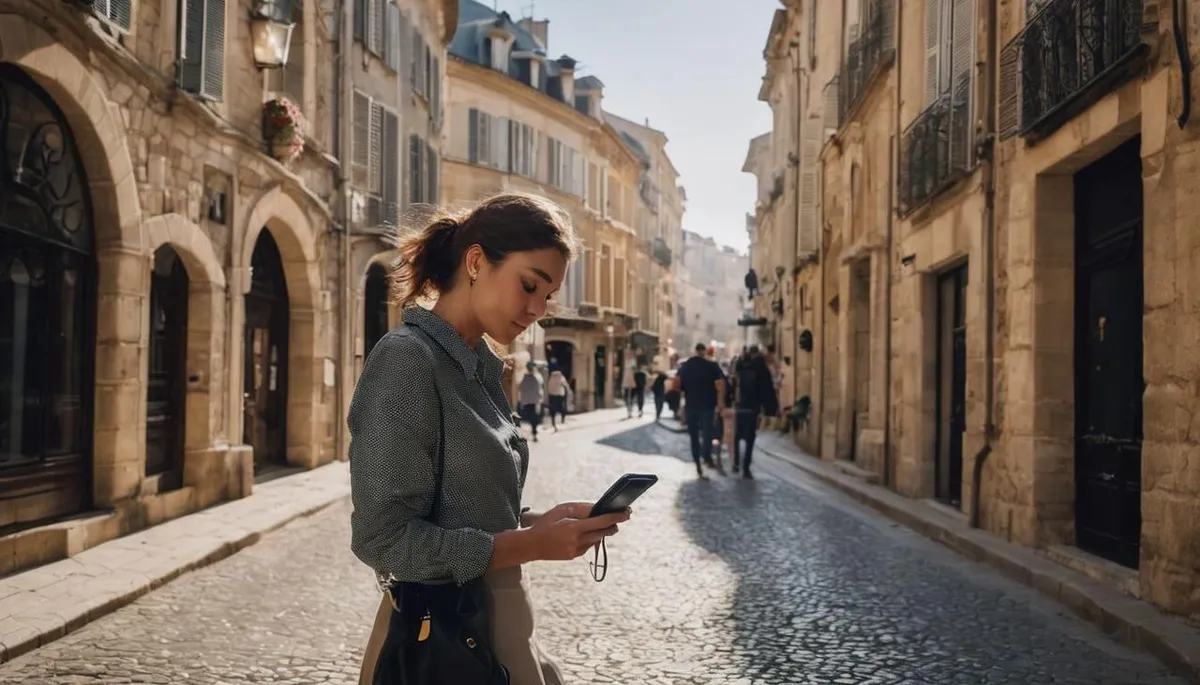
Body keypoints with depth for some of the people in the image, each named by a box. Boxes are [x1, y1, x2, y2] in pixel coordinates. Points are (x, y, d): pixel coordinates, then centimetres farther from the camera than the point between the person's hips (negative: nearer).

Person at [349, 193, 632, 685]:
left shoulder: (479, 368, 8)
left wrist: (543, 523, -4)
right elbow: (384, 538, -21)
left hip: (499, 625, 8)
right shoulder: (406, 359, -17)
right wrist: (532, 544, -20)